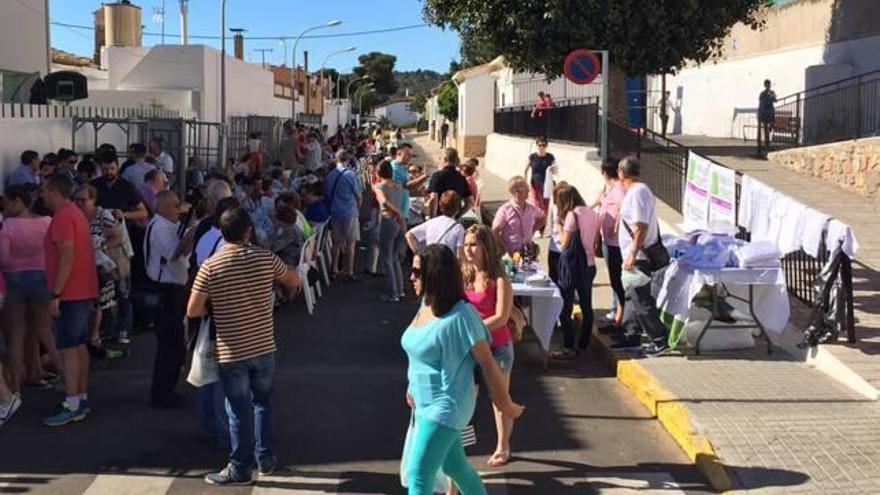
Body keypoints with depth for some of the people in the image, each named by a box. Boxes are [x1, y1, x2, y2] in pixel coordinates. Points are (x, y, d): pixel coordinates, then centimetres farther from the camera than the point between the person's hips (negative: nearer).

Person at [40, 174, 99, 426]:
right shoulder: (76, 213, 17)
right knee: (79, 346, 13)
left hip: (69, 294, -10)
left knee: (68, 349, -9)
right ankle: (82, 399, 18)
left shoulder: (63, 217, -14)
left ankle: (72, 406, -9)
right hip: (83, 292, 10)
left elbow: (67, 257, -22)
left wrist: (56, 295, -22)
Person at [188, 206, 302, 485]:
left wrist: (214, 309, 7)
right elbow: (295, 282, 9)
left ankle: (241, 469, 18)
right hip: (264, 347, 3)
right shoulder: (265, 259, -6)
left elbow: (193, 311, -13)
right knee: (263, 402, 21)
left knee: (239, 411, 8)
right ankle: (266, 459, 30)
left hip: (231, 352, -3)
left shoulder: (210, 267, -12)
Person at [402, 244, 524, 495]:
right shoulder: (427, 304, 1)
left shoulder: (461, 316, -24)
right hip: (426, 403, 8)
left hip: (445, 406, -8)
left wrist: (506, 404, -9)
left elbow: (487, 363, -16)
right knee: (454, 466, 22)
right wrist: (414, 385, 19)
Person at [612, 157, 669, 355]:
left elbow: (641, 227, -25)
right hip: (634, 256, 11)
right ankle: (632, 336, 26)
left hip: (638, 257, -11)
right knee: (632, 297, 17)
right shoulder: (640, 190, 14)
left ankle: (660, 340, -2)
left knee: (642, 300, -6)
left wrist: (632, 254, -26)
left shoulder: (637, 193, -18)